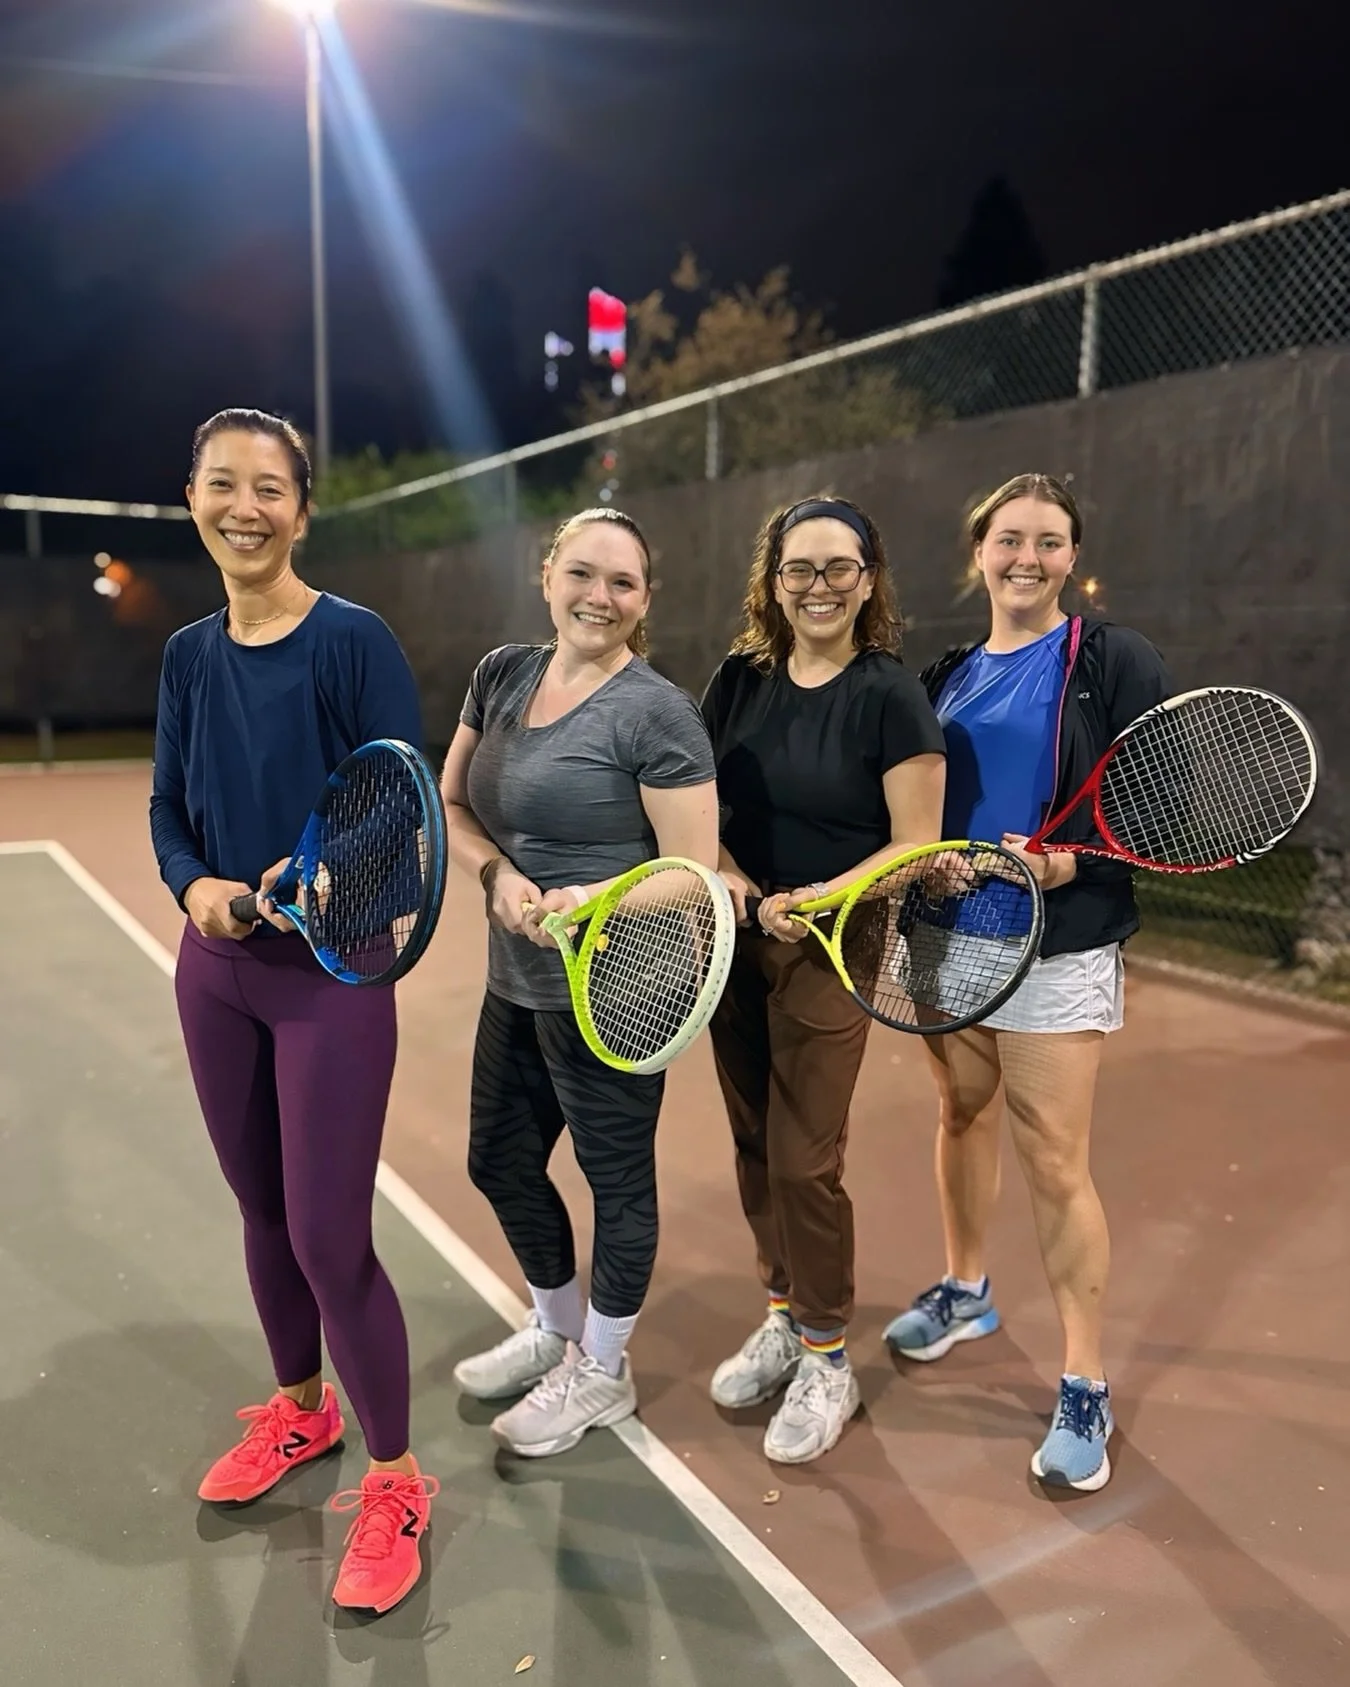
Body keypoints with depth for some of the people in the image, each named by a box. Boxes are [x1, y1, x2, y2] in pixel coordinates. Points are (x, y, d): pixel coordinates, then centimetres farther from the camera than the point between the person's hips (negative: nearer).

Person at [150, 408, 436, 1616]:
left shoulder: (355, 640, -11)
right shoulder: (189, 653, 6)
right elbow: (169, 806, 7)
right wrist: (193, 886, -12)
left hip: (333, 970, -6)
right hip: (217, 969, 6)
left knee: (330, 1236, -2)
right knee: (263, 1210, 19)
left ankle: (396, 1485, 20)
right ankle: (299, 1408, 44)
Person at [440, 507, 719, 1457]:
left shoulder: (657, 712, -16)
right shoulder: (502, 675, 4)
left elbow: (691, 874, -16)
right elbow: (451, 804, 8)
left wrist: (584, 899, -28)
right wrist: (498, 874, -11)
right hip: (516, 984, 8)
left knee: (617, 1178, 11)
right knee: (501, 1163, 21)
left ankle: (602, 1372, 36)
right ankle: (557, 1330, 47)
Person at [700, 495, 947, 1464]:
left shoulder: (891, 694, -11)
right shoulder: (740, 680, 3)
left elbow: (916, 845, -12)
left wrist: (819, 900, -23)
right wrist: (727, 877, -10)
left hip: (830, 953, -5)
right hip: (739, 944, 5)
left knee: (804, 1159, 0)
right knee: (754, 1143, 13)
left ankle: (828, 1359, 22)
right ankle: (785, 1319, 35)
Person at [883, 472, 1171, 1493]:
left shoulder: (1116, 663, -6)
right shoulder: (949, 675, 9)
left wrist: (1066, 862, -25)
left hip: (1058, 951, -5)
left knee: (1054, 1164, -2)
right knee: (962, 1117, 18)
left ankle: (1086, 1389, 15)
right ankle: (966, 1294, 41)